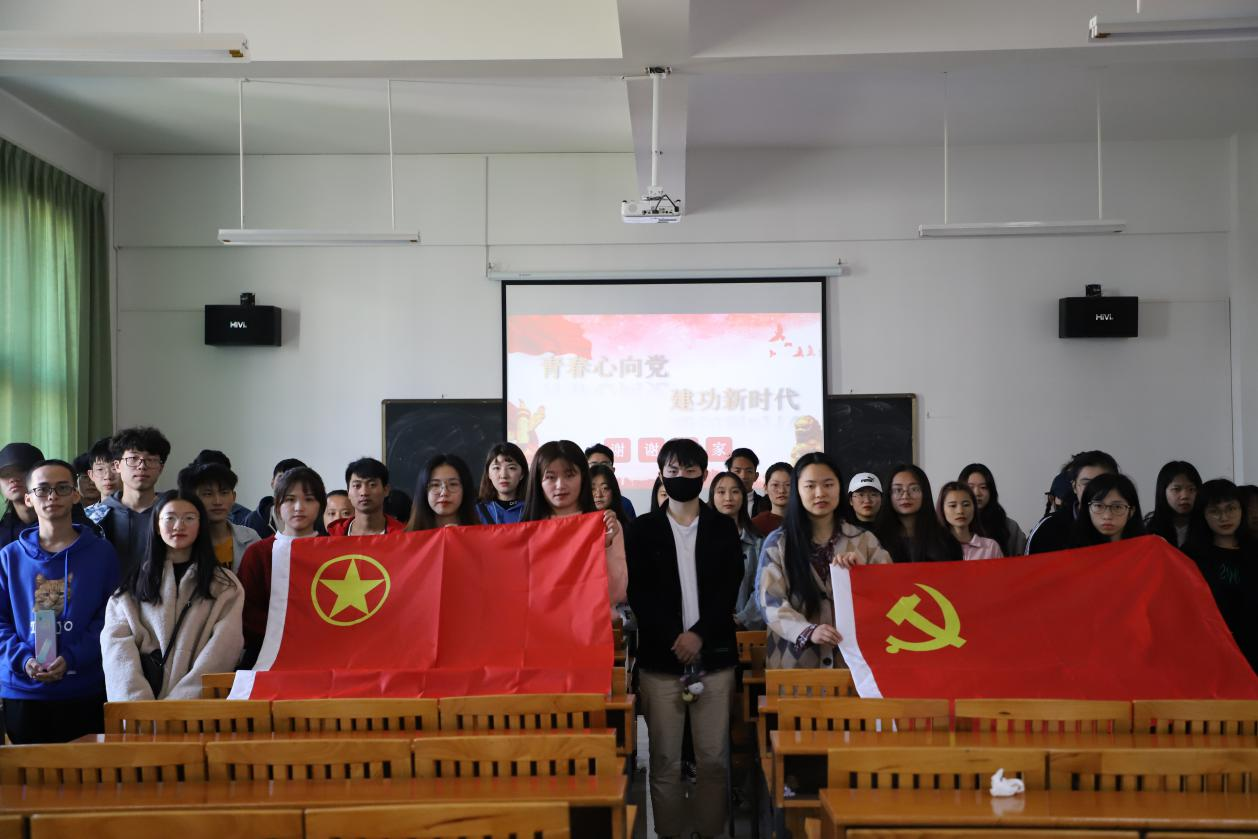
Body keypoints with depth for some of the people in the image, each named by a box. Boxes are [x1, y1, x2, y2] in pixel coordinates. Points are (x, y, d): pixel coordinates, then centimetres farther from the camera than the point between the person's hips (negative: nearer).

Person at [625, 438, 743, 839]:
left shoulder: (724, 527, 9)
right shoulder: (643, 528, 7)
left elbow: (729, 590, 2)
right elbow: (638, 593, 1)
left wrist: (699, 634, -11)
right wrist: (673, 640, -10)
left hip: (714, 655, 1)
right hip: (660, 657, 0)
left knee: (713, 760, 2)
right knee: (665, 762, 2)